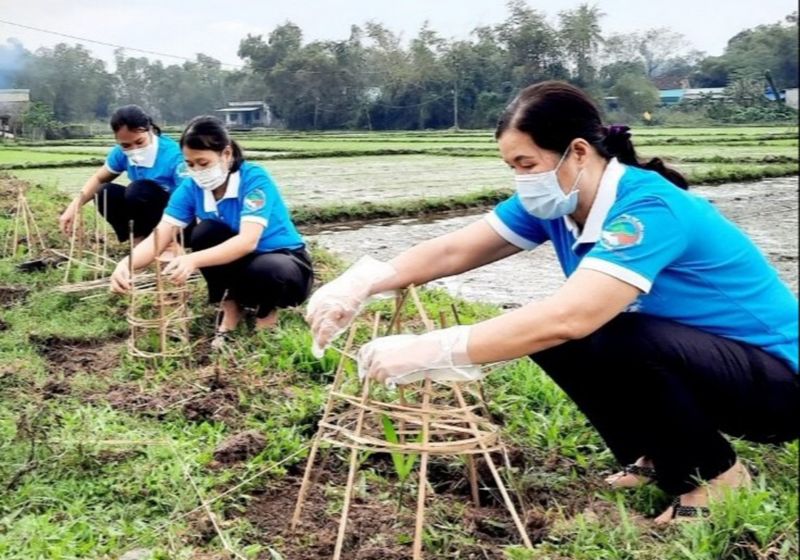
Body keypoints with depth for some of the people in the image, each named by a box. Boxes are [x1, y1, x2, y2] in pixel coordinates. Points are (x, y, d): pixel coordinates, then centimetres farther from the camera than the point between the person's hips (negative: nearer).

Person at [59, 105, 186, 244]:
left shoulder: (173, 155, -27)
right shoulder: (122, 153, -8)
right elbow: (99, 179, 8)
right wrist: (74, 206, -10)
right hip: (154, 214, 7)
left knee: (139, 189, -29)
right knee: (105, 192, -9)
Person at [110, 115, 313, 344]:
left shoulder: (254, 179, -24)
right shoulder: (191, 188, -10)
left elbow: (248, 241, -36)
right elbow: (159, 237, -18)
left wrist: (194, 260, -52)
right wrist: (127, 263, -40)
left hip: (285, 263, -4)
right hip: (239, 261, 4)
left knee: (267, 272, -39)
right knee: (205, 232, -24)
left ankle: (267, 309, -4)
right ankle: (231, 304, -3)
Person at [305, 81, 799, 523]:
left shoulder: (648, 209, -30)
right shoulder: (555, 202, -6)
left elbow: (568, 318, -42)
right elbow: (454, 250, -9)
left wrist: (430, 352, -42)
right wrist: (364, 282, -26)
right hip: (689, 359, 8)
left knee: (602, 337, -32)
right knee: (542, 334, -8)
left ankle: (719, 474, -6)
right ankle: (662, 456, 9)